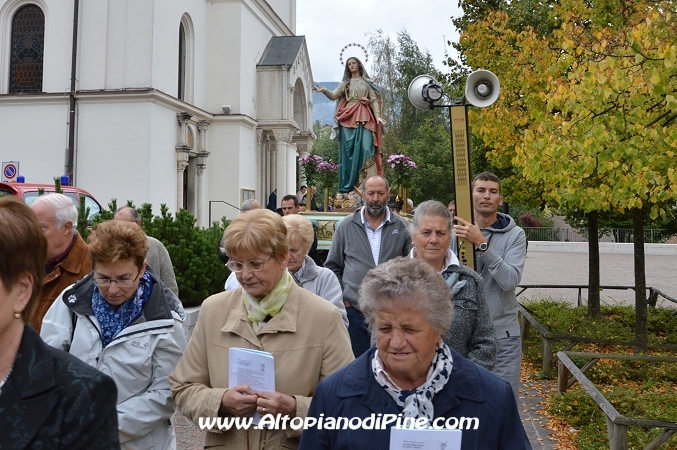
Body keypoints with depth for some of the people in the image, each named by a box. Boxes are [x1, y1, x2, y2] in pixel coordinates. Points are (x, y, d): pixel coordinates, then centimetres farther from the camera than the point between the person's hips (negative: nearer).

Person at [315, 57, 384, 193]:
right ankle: (346, 185, -3)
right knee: (347, 150, -4)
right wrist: (325, 91, -16)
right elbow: (334, 95, 5)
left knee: (364, 148, -13)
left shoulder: (367, 82, 15)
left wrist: (377, 116, -8)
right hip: (348, 118, 1)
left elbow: (374, 100, 7)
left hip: (363, 118, -1)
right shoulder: (345, 83, 18)